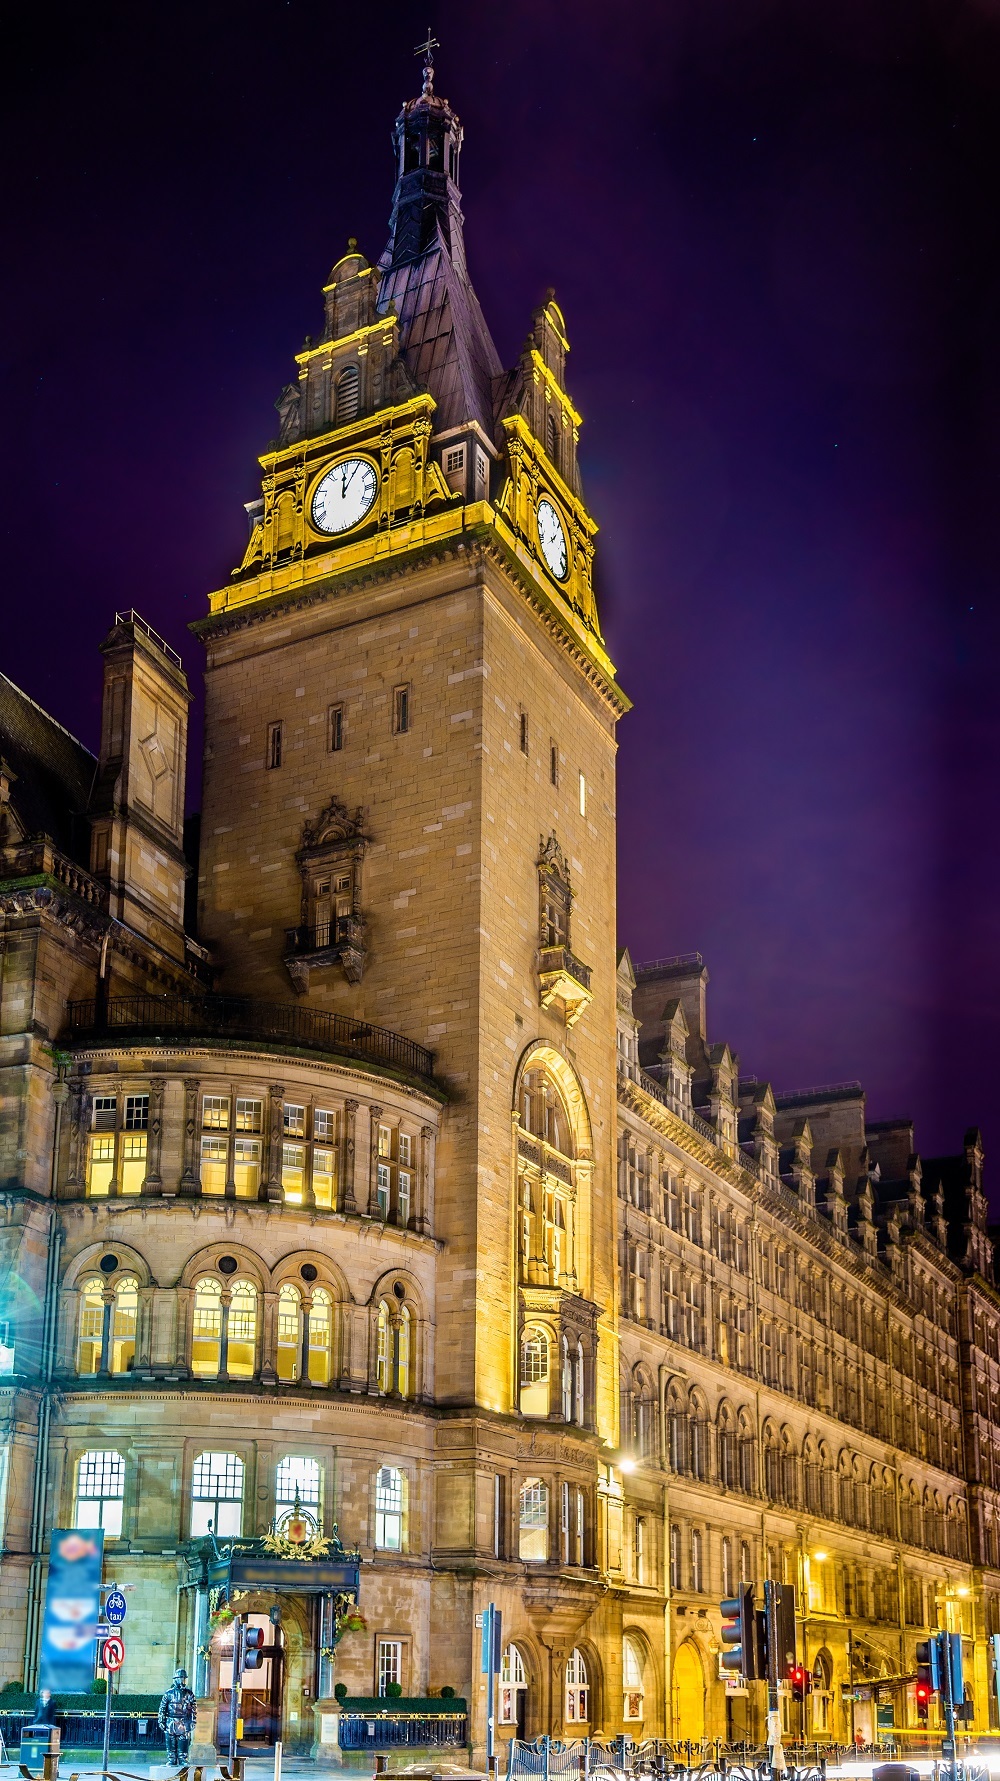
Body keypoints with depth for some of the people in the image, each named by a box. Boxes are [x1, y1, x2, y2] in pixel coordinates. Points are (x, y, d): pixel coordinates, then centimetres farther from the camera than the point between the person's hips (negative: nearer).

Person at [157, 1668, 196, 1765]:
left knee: (183, 1745, -1)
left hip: (184, 1724, 1)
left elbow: (193, 1709, 7)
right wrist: (161, 1721, -1)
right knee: (171, 1744, 1)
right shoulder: (168, 1693, 2)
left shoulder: (189, 1693, 6)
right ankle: (171, 1760, 9)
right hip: (171, 1723, -1)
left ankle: (183, 1761, 5)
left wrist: (193, 1722, 2)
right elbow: (162, 1709, 4)